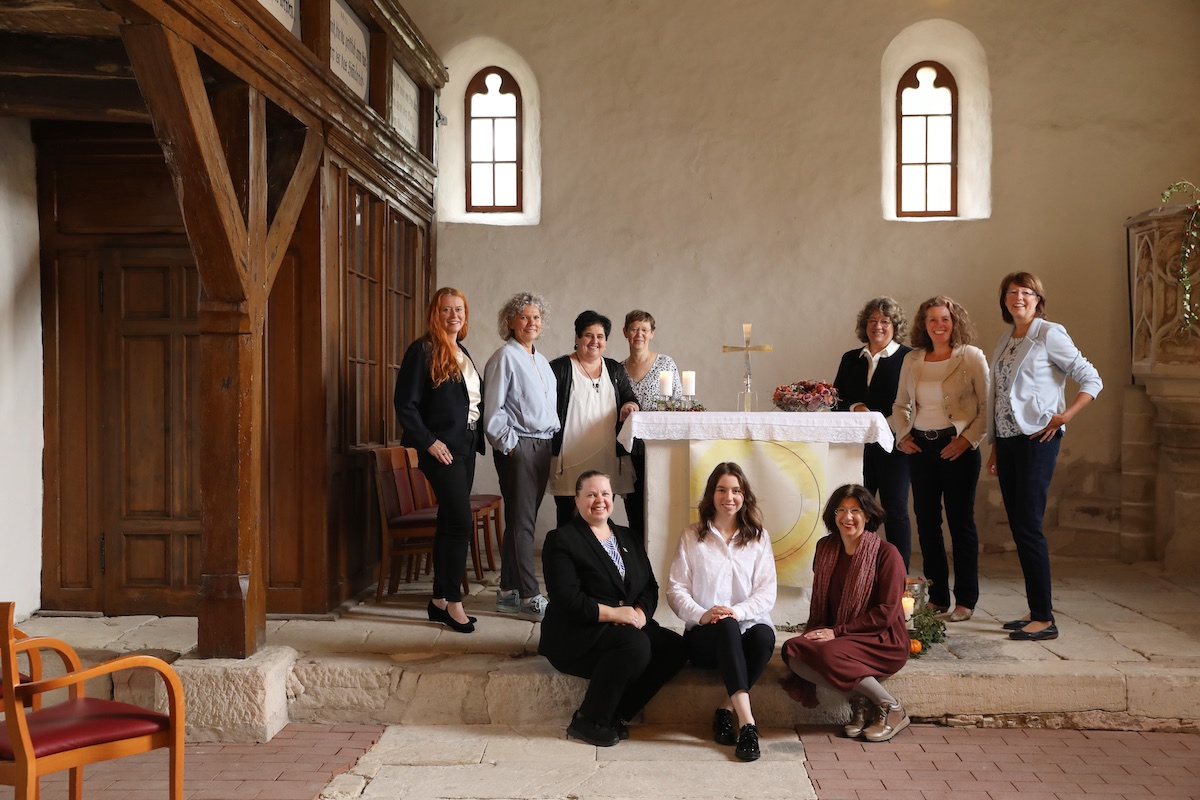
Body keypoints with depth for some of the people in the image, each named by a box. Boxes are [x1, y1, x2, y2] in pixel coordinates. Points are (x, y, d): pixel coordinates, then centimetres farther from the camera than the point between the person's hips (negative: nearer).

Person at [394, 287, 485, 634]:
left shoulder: (462, 353, 15)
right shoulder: (422, 351, -10)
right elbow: (405, 404, -14)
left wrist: (477, 437, 9)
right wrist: (429, 442, -16)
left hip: (465, 446, 8)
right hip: (441, 448, -8)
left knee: (449, 522, 11)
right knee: (461, 522, -10)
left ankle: (439, 601, 19)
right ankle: (453, 602, 1)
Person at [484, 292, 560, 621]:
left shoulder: (541, 361, 18)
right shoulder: (505, 357, -6)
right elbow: (492, 410, -11)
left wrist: (554, 440, 14)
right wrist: (510, 443, -12)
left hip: (542, 446, 8)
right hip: (517, 447, -8)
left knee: (522, 521, 11)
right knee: (522, 522, -5)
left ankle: (508, 592, 18)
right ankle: (529, 597, -1)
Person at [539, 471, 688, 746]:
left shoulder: (627, 537, 18)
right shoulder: (561, 539, -3)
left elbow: (650, 586, 11)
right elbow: (568, 600, -14)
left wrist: (640, 612, -11)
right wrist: (615, 613, -19)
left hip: (630, 627, 7)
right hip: (576, 635, -7)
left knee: (675, 646, -17)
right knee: (635, 644, -32)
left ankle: (614, 714, -10)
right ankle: (587, 721, -16)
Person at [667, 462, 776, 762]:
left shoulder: (758, 537, 11)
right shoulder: (692, 536, 8)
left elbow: (767, 591, 1)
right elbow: (675, 589, 1)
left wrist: (737, 611, -19)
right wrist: (701, 614, -19)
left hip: (748, 625, 1)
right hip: (705, 634, -1)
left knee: (764, 635, -34)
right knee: (726, 627, -37)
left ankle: (726, 711, -21)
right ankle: (747, 721, -43)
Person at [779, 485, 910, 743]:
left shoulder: (886, 554, -8)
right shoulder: (826, 548, 9)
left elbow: (886, 612, -13)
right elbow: (819, 600, 17)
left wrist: (837, 632, -15)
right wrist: (816, 631, -3)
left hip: (882, 641, -5)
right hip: (834, 636, 6)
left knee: (829, 654, -34)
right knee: (793, 652, -24)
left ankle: (892, 709, -12)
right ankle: (860, 701, -9)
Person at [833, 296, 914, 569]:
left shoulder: (909, 358, 0)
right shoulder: (850, 359, 16)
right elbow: (836, 399, 13)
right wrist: (854, 408, -7)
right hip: (858, 444, 4)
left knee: (895, 511, 0)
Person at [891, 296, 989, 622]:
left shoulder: (972, 356, -2)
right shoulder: (912, 360, 10)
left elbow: (988, 405, -5)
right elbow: (901, 405, 18)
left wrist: (969, 439, -13)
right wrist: (903, 435, 4)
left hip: (958, 446, -4)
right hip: (920, 447, 5)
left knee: (961, 521, 0)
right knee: (926, 521, 7)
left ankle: (966, 600, 9)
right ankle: (937, 596, 17)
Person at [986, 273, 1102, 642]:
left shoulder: (1050, 334, -5)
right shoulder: (1005, 342, 16)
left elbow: (1091, 380, -7)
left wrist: (1062, 417, -15)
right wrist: (994, 445, 17)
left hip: (1037, 438, -7)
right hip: (1007, 441, 7)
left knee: (1028, 527, -10)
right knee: (1018, 526, 8)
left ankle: (1044, 619, -4)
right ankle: (1035, 611, 17)